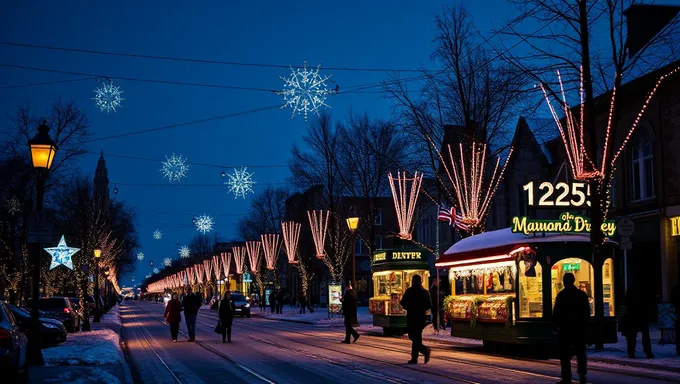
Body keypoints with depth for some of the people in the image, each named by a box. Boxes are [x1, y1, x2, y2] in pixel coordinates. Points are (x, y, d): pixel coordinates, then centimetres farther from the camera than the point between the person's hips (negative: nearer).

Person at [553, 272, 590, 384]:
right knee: (580, 352, 12)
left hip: (565, 328, -3)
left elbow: (557, 312, -10)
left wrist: (555, 325, 1)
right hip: (580, 328, 4)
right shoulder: (582, 294, 3)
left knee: (565, 354, 3)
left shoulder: (561, 295, -10)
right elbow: (587, 312, 8)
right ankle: (582, 373, 1)